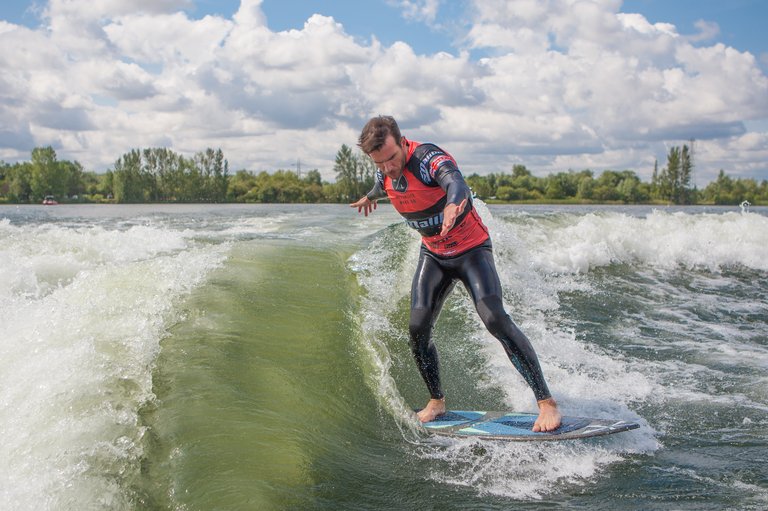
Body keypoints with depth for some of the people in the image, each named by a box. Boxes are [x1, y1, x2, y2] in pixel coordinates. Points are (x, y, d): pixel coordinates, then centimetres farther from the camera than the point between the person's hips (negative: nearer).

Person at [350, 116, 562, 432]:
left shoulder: (429, 158, -27)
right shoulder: (385, 170, -5)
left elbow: (455, 181, -51)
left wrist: (453, 204, -74)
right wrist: (371, 196, 46)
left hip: (471, 249, -6)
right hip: (433, 255, 6)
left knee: (495, 319, -23)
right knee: (418, 329, -7)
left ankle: (546, 402, -18)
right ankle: (436, 401, 14)